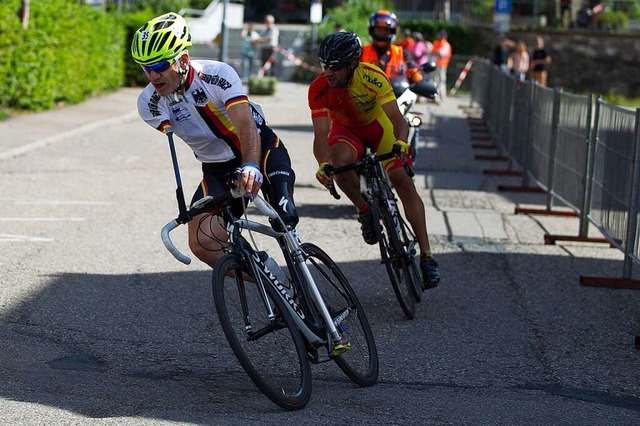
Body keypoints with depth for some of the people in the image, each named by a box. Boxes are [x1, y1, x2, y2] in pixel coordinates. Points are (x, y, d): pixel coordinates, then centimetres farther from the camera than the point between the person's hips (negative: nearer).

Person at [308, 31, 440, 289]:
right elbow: (321, 135, -33)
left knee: (403, 182, -15)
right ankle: (364, 210, -8)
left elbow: (397, 118, -36)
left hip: (378, 126, 0)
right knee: (340, 161, -35)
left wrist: (401, 142, -58)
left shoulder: (372, 77, -33)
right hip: (346, 130, 1)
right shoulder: (319, 89, -29)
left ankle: (426, 255, -10)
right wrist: (323, 164, -53)